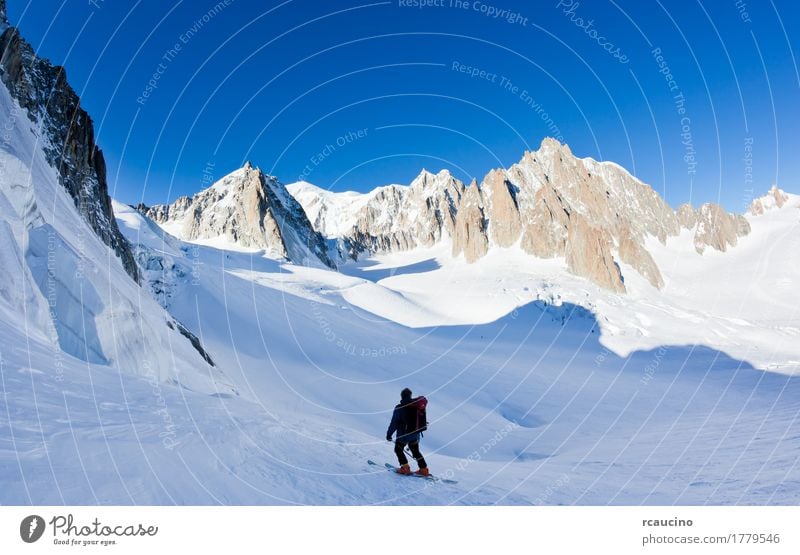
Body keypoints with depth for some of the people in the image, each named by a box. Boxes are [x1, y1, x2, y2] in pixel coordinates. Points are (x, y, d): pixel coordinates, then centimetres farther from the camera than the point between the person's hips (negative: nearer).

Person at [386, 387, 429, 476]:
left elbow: (394, 423, -13)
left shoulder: (399, 408, -15)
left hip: (403, 434, -5)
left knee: (398, 449, 16)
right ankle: (424, 469, 17)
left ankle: (405, 468, 7)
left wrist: (389, 434, -3)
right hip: (415, 434, 5)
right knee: (416, 451, 21)